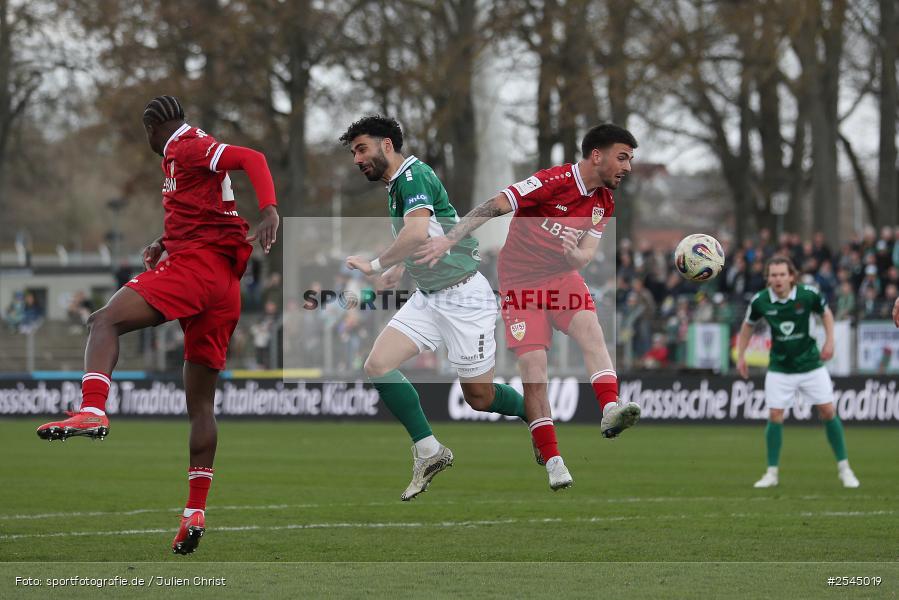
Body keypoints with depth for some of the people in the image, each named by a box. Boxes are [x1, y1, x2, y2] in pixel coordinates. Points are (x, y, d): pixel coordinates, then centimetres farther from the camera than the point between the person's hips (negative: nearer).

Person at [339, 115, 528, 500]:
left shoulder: (413, 175, -18)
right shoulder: (396, 185, 11)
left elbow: (418, 233, -35)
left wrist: (376, 265, -23)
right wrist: (395, 271, 23)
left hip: (463, 298, -9)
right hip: (428, 298, 9)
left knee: (479, 398, 1)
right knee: (377, 365, -9)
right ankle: (428, 452, -3)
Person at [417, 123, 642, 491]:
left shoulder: (604, 203, 2)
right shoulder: (554, 182, -20)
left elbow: (586, 254, -1)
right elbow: (493, 207, -19)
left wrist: (573, 255, -26)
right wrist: (449, 240, -25)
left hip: (562, 277, 5)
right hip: (521, 281, -5)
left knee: (590, 329, -25)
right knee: (533, 370, -12)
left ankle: (610, 410, -43)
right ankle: (552, 461, -8)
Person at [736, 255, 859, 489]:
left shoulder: (808, 294, -15)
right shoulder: (760, 301, -12)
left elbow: (826, 313, 6)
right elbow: (748, 325, 7)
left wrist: (829, 341, -4)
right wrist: (740, 356, 5)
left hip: (811, 365, 0)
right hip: (780, 369, 0)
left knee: (828, 412, -2)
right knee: (775, 417, -5)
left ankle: (844, 468, 10)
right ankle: (772, 473, 8)